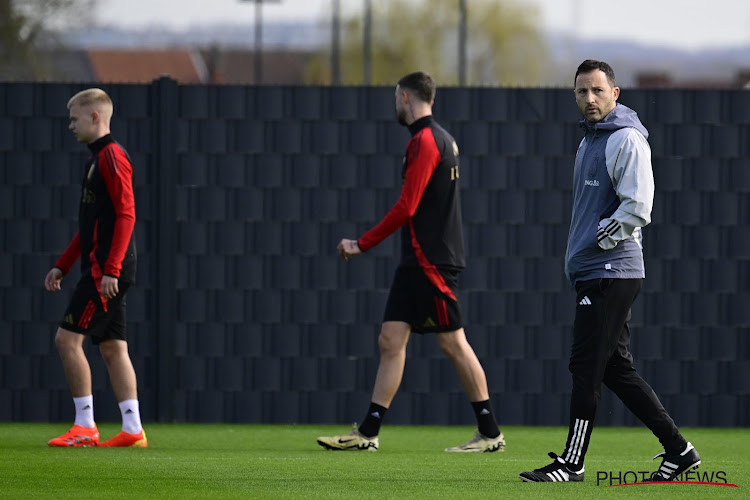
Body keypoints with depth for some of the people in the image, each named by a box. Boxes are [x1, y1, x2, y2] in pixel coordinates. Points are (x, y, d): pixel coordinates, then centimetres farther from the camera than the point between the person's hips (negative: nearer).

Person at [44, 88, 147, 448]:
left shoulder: (111, 156, -11)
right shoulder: (97, 159, 19)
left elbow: (126, 215, -19)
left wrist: (110, 269, -23)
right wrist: (62, 266, 23)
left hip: (106, 272, -10)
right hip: (102, 272, 10)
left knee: (67, 339, -9)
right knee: (112, 348, 6)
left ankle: (85, 426, -7)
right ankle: (132, 429, 4)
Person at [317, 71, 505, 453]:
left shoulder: (425, 140, -14)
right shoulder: (440, 138, 16)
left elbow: (406, 207, -19)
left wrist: (362, 244, -13)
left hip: (431, 261, -10)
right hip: (415, 263, 10)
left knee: (453, 343, -5)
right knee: (391, 340, 5)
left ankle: (490, 434, 0)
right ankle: (367, 433, 3)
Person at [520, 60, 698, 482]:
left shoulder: (626, 139, -11)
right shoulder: (591, 139, 20)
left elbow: (638, 207, -19)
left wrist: (598, 242, -13)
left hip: (611, 271, -10)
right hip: (592, 272, 10)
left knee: (587, 366, -8)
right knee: (617, 368, 9)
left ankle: (572, 463, -5)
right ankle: (678, 450, 13)